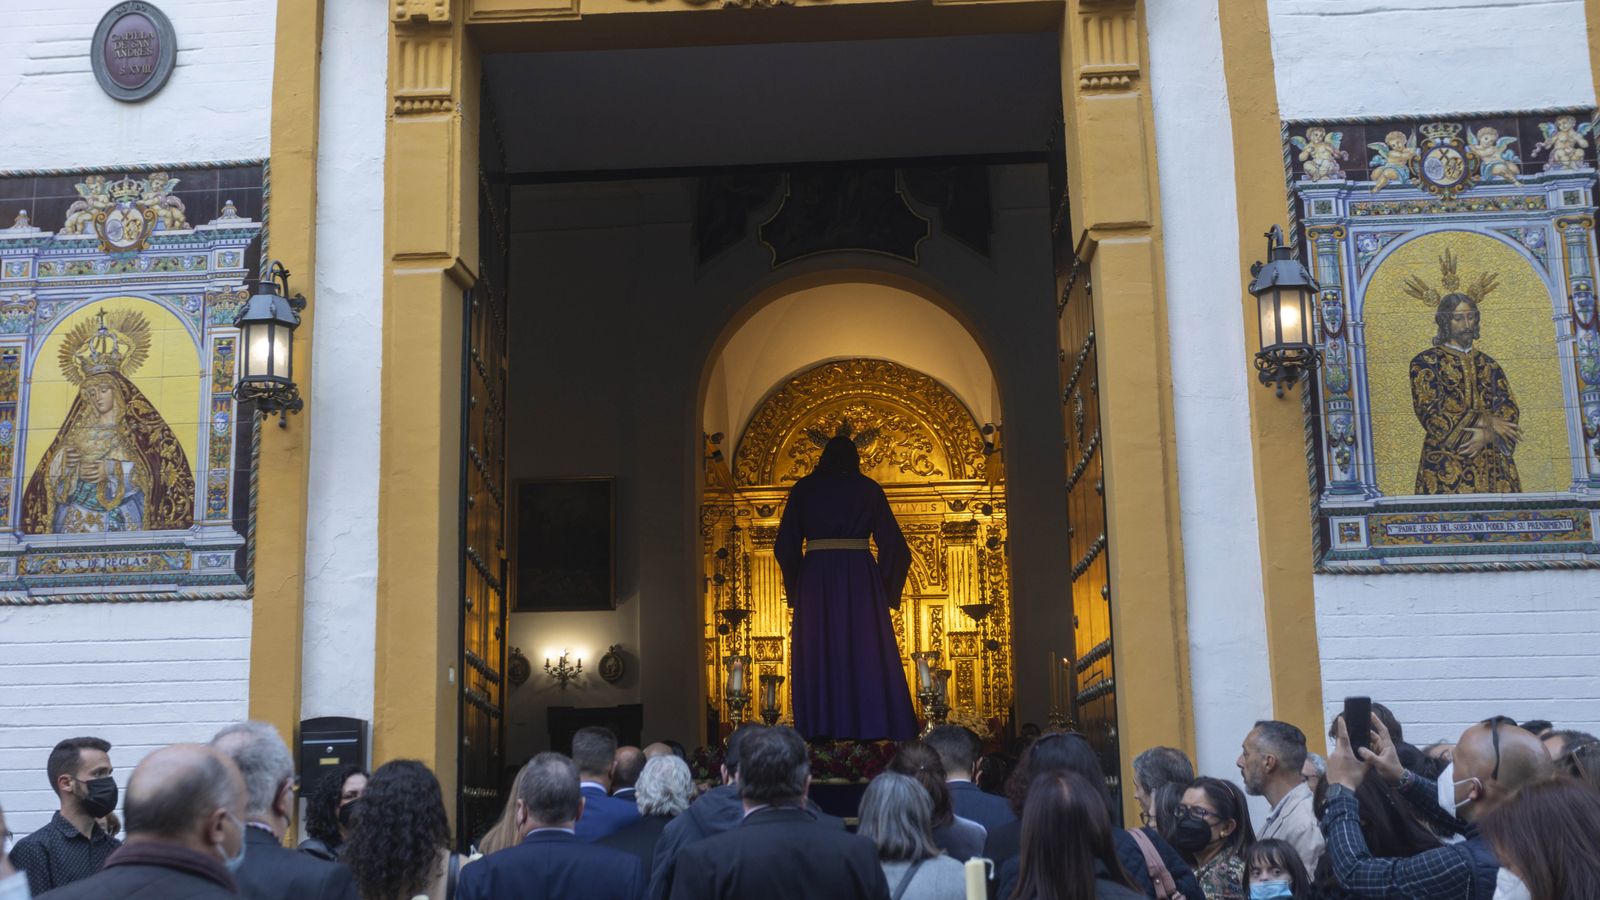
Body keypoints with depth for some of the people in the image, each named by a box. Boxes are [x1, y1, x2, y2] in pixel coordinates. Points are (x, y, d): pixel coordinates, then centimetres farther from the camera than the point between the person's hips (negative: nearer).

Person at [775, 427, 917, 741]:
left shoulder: (803, 489, 8)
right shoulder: (868, 489, 6)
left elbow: (785, 547, 6)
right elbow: (893, 544, 4)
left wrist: (796, 589, 18)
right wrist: (887, 590, 14)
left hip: (815, 576, 1)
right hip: (860, 578, -1)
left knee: (819, 656, 4)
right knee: (866, 655, 2)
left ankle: (821, 729, 1)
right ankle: (871, 726, -1)